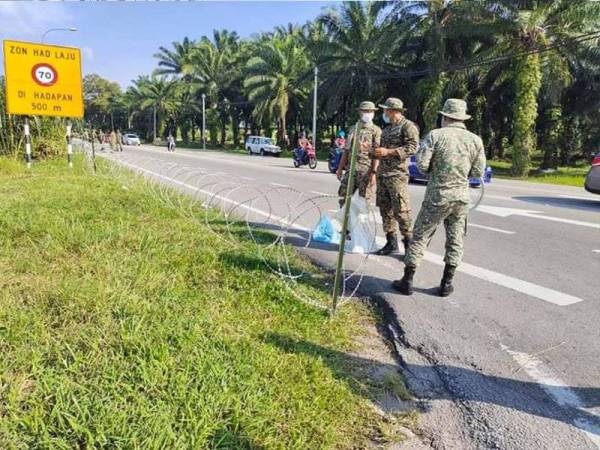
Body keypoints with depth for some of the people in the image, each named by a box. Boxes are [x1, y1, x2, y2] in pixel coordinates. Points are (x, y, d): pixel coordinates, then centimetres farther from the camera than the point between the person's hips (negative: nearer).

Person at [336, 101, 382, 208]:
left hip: (366, 170, -5)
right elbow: (346, 151, 17)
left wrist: (373, 172, -17)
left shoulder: (376, 130, 0)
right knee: (343, 198, 8)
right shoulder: (353, 129, 17)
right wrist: (340, 168, 13)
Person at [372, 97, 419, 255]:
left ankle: (409, 244, -1)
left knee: (401, 210, -9)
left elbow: (413, 147, -16)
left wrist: (388, 152, -20)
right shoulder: (387, 129, 21)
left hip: (397, 173, -9)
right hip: (382, 173, 9)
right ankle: (391, 243, 17)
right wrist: (375, 151, 10)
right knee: (385, 209, 9)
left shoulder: (407, 126, -5)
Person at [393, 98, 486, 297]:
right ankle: (446, 284, 18)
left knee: (420, 237, 6)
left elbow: (422, 165, -13)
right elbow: (478, 172, 5)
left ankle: (407, 281, 10)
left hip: (437, 196, -3)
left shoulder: (435, 135, -7)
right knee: (455, 240, 13)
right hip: (462, 197, 3)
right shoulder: (475, 140, 2)